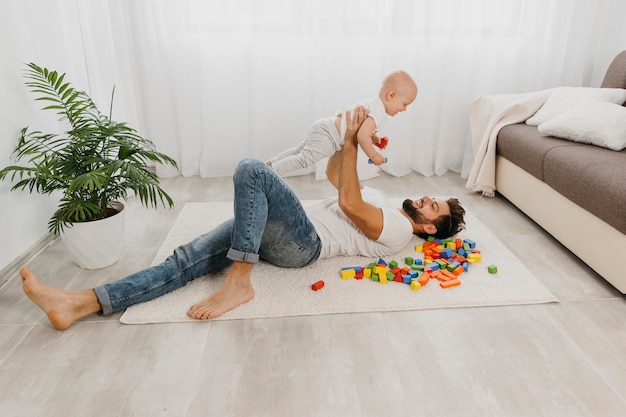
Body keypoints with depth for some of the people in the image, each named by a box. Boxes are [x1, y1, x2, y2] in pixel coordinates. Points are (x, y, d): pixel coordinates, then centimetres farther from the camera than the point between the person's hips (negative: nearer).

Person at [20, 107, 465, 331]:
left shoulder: (398, 231, -1)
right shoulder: (382, 201, 28)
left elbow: (348, 202, -15)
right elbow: (334, 174, 31)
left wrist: (352, 141, -10)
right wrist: (348, 136, 19)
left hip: (303, 243, -8)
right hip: (278, 235, 8)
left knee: (252, 170, -31)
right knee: (190, 258, -10)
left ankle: (239, 282, -28)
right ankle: (79, 303, -15)